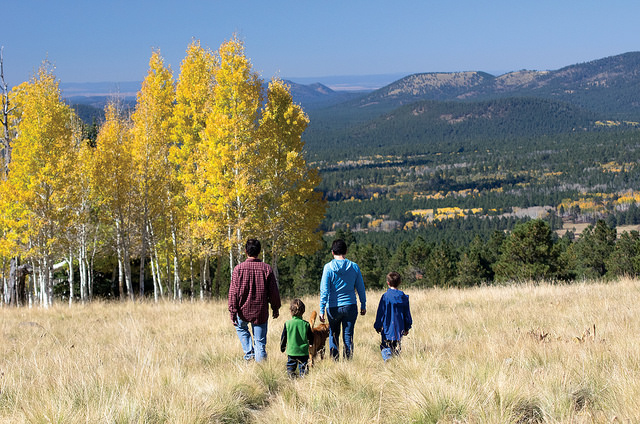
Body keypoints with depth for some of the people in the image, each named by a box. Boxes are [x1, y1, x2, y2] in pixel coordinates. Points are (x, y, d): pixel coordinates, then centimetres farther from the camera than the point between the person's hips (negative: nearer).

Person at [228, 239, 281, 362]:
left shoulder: (238, 268, -9)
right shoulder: (266, 268, -6)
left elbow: (233, 293, -9)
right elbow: (274, 292, 1)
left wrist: (233, 312, -3)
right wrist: (275, 308, 14)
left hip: (243, 310, 0)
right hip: (261, 312, 0)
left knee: (241, 328, 30)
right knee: (260, 342, 7)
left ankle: (249, 352, 14)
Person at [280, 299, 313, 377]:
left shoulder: (287, 324, -5)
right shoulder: (306, 324, -4)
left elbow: (283, 338, 3)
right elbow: (311, 338, 6)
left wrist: (282, 347, 19)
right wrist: (310, 344, 29)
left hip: (291, 351, 0)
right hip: (303, 351, 0)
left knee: (290, 365, 12)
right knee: (303, 365, 8)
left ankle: (290, 373, -11)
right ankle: (303, 373, -12)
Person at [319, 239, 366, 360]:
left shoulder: (328, 267, -8)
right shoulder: (354, 267, -1)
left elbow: (324, 291, -8)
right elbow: (361, 288, 6)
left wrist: (321, 310, -4)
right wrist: (363, 305, 17)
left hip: (333, 307, -1)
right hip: (350, 306, 1)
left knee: (333, 335, 15)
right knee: (348, 336, 6)